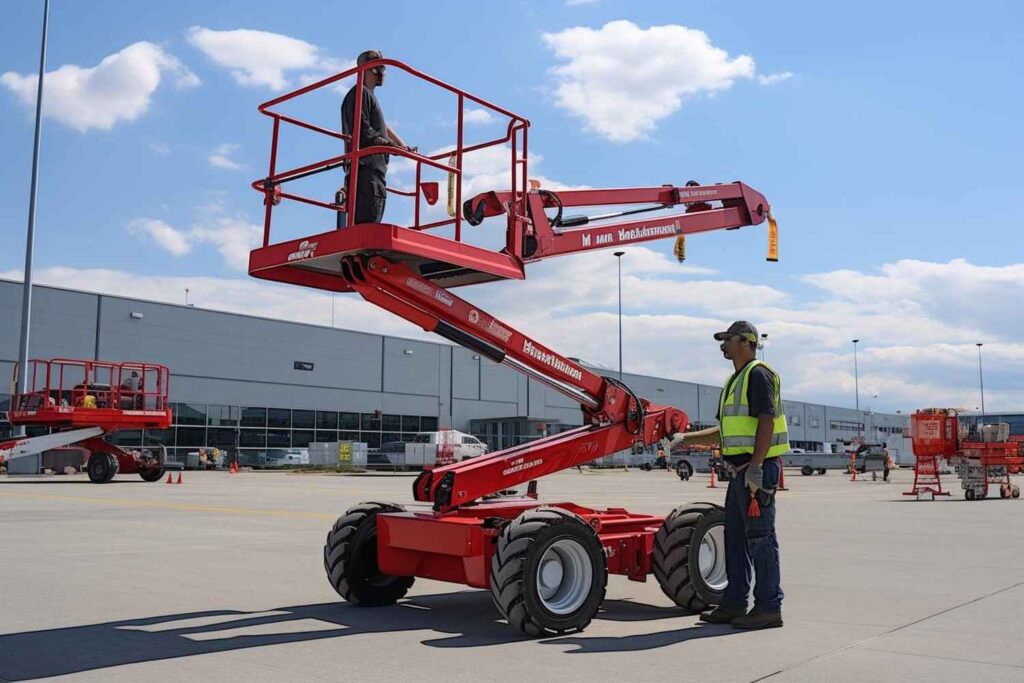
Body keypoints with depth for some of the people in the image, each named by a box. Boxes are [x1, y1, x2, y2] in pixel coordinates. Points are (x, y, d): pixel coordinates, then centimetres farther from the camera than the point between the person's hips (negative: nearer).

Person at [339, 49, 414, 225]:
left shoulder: (369, 95, 29)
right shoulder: (360, 93, -2)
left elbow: (383, 127, 31)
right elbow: (361, 129, -14)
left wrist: (405, 148, 27)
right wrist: (387, 143, -17)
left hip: (374, 168, 10)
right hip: (366, 167, -10)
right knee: (367, 223, -19)